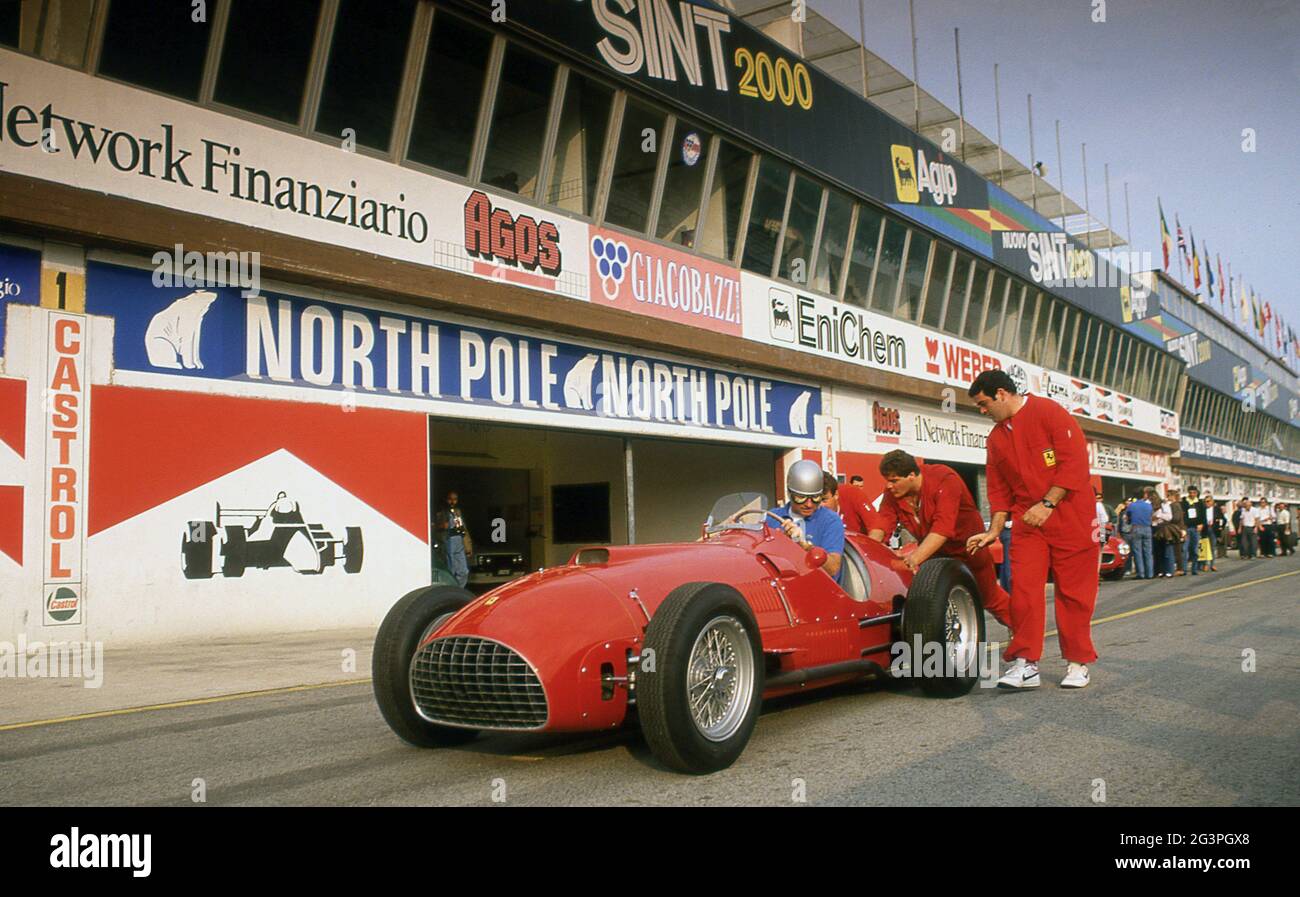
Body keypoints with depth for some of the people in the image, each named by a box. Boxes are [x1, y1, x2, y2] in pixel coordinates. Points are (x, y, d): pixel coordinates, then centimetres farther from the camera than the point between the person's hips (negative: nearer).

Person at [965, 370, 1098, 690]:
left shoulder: (1049, 412, -7)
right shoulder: (996, 438, 13)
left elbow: (1075, 462, -14)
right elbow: (1000, 490, 17)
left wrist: (1047, 504, -18)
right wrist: (994, 531, 10)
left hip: (1070, 516, -5)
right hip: (1027, 522, 5)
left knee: (1073, 591, 1)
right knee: (1023, 588, -6)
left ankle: (1078, 663, 14)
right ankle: (1025, 664, -3)